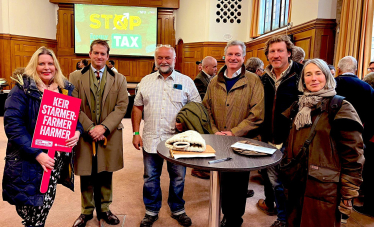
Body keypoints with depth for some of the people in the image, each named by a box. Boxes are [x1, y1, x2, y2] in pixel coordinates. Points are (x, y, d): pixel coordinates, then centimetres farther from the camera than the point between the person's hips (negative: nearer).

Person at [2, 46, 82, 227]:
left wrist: (77, 132, -9)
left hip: (58, 157, 4)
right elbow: (13, 124, -14)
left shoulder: (65, 88, 7)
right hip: (29, 159, -4)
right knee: (32, 209, 3)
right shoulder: (23, 88, -7)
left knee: (46, 203, 13)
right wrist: (36, 153, -21)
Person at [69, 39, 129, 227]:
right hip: (84, 135, 0)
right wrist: (90, 129, -13)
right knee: (86, 177, 11)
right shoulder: (76, 77, 3)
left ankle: (104, 209, 30)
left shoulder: (119, 79, 5)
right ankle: (87, 211, 30)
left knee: (105, 176, 12)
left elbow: (122, 106, -4)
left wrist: (103, 127, -15)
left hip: (109, 136, 1)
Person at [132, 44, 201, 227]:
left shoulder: (186, 81, 2)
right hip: (150, 139, 2)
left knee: (178, 178, 11)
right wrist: (136, 133, 3)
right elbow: (137, 108, 10)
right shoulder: (146, 81, 8)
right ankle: (151, 211, 32)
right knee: (150, 178, 13)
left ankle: (178, 210, 33)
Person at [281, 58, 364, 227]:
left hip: (324, 188, -5)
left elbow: (353, 154, -10)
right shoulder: (299, 106, 11)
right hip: (296, 184, 6)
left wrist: (348, 193, -11)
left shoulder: (340, 108, -7)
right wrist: (287, 172, 16)